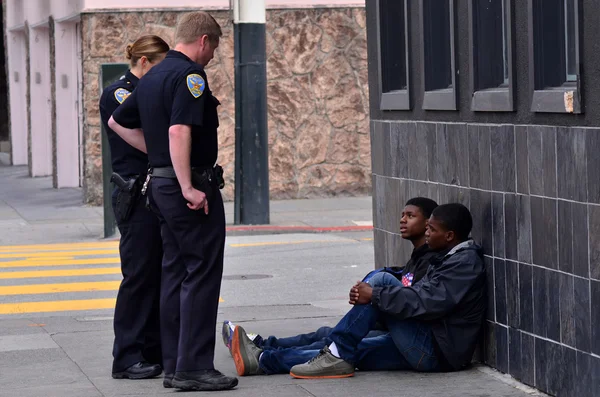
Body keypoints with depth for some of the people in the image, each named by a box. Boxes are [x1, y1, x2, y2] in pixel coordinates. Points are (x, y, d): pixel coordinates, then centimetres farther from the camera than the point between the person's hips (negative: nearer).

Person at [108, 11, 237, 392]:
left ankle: (175, 365, 14)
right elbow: (179, 131, -25)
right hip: (192, 184, -9)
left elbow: (118, 122, 26)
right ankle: (194, 367, -7)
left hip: (161, 183, 10)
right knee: (202, 275, -6)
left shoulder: (152, 77, 15)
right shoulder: (190, 74, -14)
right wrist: (188, 187, -26)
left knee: (176, 273, 12)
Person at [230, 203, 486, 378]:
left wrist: (375, 295, -19)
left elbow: (428, 302, -24)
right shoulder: (452, 258, 19)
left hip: (435, 353, -10)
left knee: (382, 280, -16)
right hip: (425, 349, 10)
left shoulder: (465, 263, -12)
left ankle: (337, 356, -15)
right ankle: (261, 360, 2)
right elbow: (422, 296, 14)